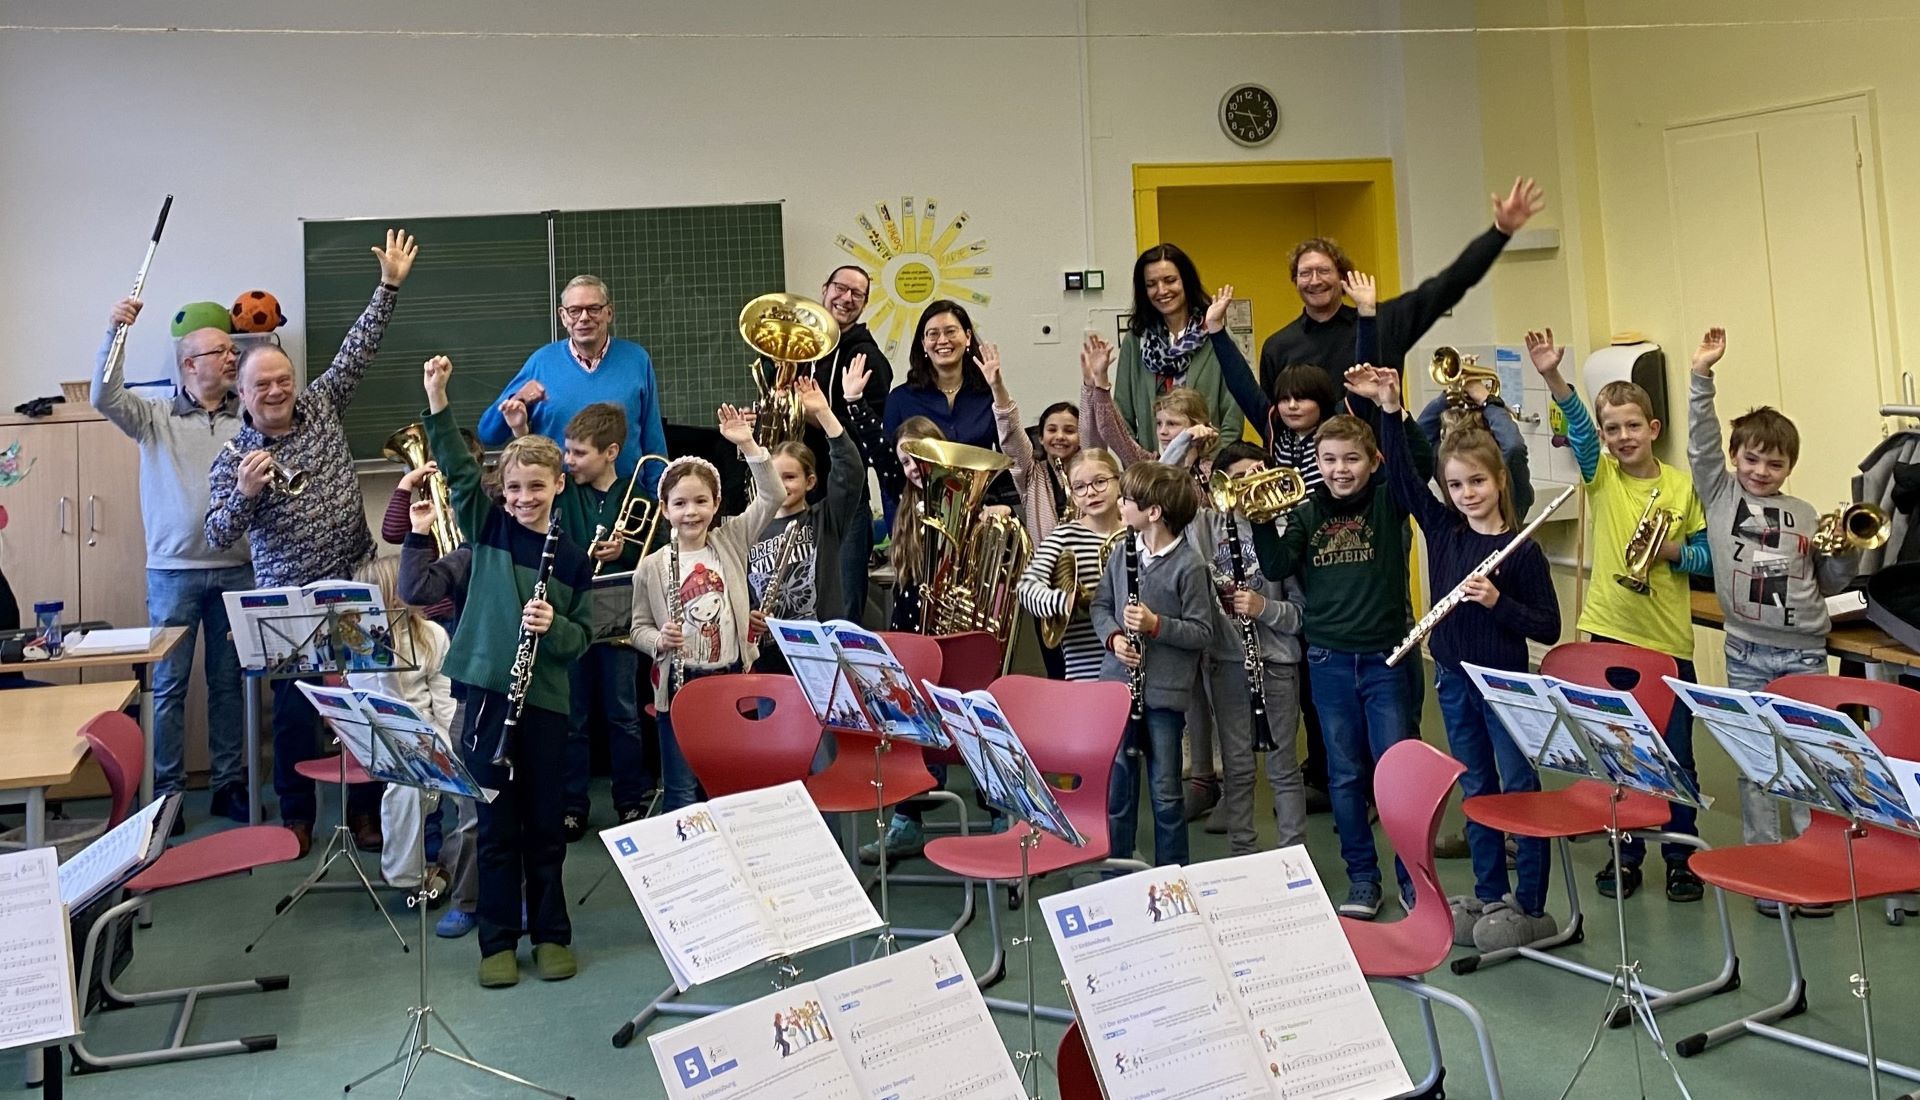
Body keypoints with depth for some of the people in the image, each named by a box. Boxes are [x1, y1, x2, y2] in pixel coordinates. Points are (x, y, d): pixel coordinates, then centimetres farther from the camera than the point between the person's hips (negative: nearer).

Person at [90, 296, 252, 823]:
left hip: (235, 568, 2)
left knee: (229, 680, 10)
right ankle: (166, 792, 14)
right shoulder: (156, 416, 2)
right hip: (173, 570, -1)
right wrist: (113, 331, -21)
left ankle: (229, 784, 19)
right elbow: (106, 397, -13)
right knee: (169, 684, 5)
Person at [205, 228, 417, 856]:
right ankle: (296, 814, 23)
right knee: (295, 708, 6)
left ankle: (365, 807, 21)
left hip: (356, 587, 2)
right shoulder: (233, 460, -4)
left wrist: (389, 286, -2)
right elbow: (218, 538, -10)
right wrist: (245, 493, -28)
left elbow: (358, 349, 2)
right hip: (289, 602, -2)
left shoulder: (322, 406, 4)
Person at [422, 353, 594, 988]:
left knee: (545, 823, 9)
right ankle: (499, 940, 20)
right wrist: (437, 404, -17)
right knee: (496, 824, 7)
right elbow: (459, 469, -7)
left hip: (545, 700, 0)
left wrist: (554, 626, -18)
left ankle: (551, 933, 24)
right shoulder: (488, 528, 4)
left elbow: (581, 638, 3)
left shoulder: (572, 559, 3)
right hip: (487, 692, 0)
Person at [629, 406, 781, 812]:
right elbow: (639, 628, 3)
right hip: (680, 684, -2)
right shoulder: (651, 568, -3)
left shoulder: (731, 541, 1)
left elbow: (771, 498, -8)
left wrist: (748, 445, -17)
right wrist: (660, 640, -19)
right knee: (681, 789, 6)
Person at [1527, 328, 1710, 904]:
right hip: (1610, 630, 1)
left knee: (1675, 752, 6)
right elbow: (1578, 427, -18)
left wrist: (1672, 552, -15)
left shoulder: (1682, 485, 1)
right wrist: (1552, 378, -36)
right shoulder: (1601, 476, 0)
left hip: (1668, 638, 0)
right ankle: (1626, 854, 23)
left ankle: (1681, 856, 22)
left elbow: (1706, 554, 6)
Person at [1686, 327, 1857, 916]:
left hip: (1804, 651, 1)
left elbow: (1827, 583, 13)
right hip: (1746, 653, -1)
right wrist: (1701, 376, -14)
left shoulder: (1805, 514, 7)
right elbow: (1701, 441, -8)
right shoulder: (1720, 495, 3)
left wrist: (1850, 553, -6)